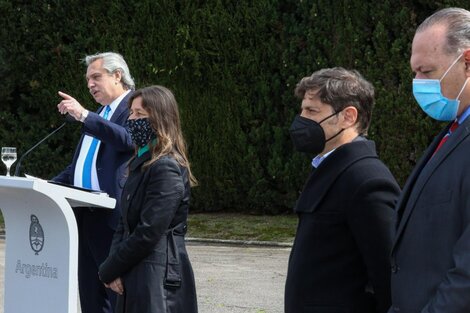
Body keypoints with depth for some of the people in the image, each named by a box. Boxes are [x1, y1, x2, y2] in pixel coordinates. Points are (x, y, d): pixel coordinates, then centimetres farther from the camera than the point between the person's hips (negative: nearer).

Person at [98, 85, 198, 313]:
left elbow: (149, 233, -19)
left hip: (158, 279, -9)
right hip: (134, 275, 9)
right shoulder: (141, 163, 16)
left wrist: (109, 270, -10)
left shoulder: (166, 168, -15)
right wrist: (114, 266, -1)